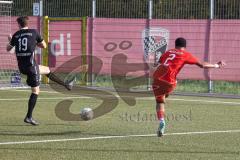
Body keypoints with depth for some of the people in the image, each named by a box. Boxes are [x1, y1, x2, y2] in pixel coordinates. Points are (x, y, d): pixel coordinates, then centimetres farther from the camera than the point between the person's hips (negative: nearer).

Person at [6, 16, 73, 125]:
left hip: (21, 66, 5)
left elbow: (8, 48, 21)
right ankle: (29, 117, 3)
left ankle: (66, 84, 41)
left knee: (47, 70, 28)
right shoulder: (34, 32, -3)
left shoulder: (16, 35, 5)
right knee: (35, 91, 5)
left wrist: (10, 40, 41)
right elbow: (44, 46, 9)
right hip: (31, 65, -5)